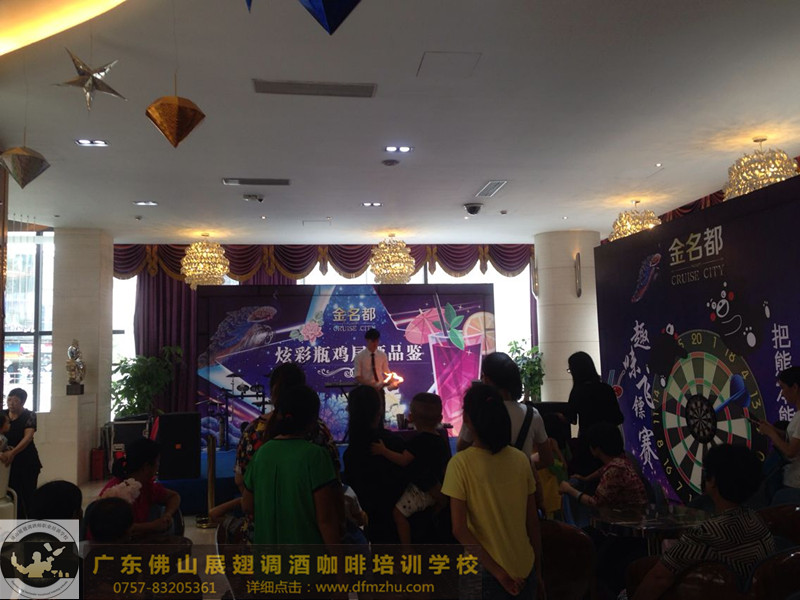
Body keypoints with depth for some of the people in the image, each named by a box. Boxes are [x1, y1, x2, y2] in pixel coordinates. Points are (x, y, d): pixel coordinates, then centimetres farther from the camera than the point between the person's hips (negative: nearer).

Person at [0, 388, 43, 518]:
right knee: (14, 496, 6)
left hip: (27, 462, -3)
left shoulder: (29, 416, -8)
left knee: (29, 496, 2)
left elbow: (28, 437, -20)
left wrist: (13, 452, -34)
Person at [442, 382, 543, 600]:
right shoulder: (521, 459, -5)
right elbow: (533, 521, 1)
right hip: (525, 570, 3)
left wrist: (498, 572, -12)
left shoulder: (461, 463, -15)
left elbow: (459, 529, -18)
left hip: (487, 573, -3)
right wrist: (537, 570, 12)